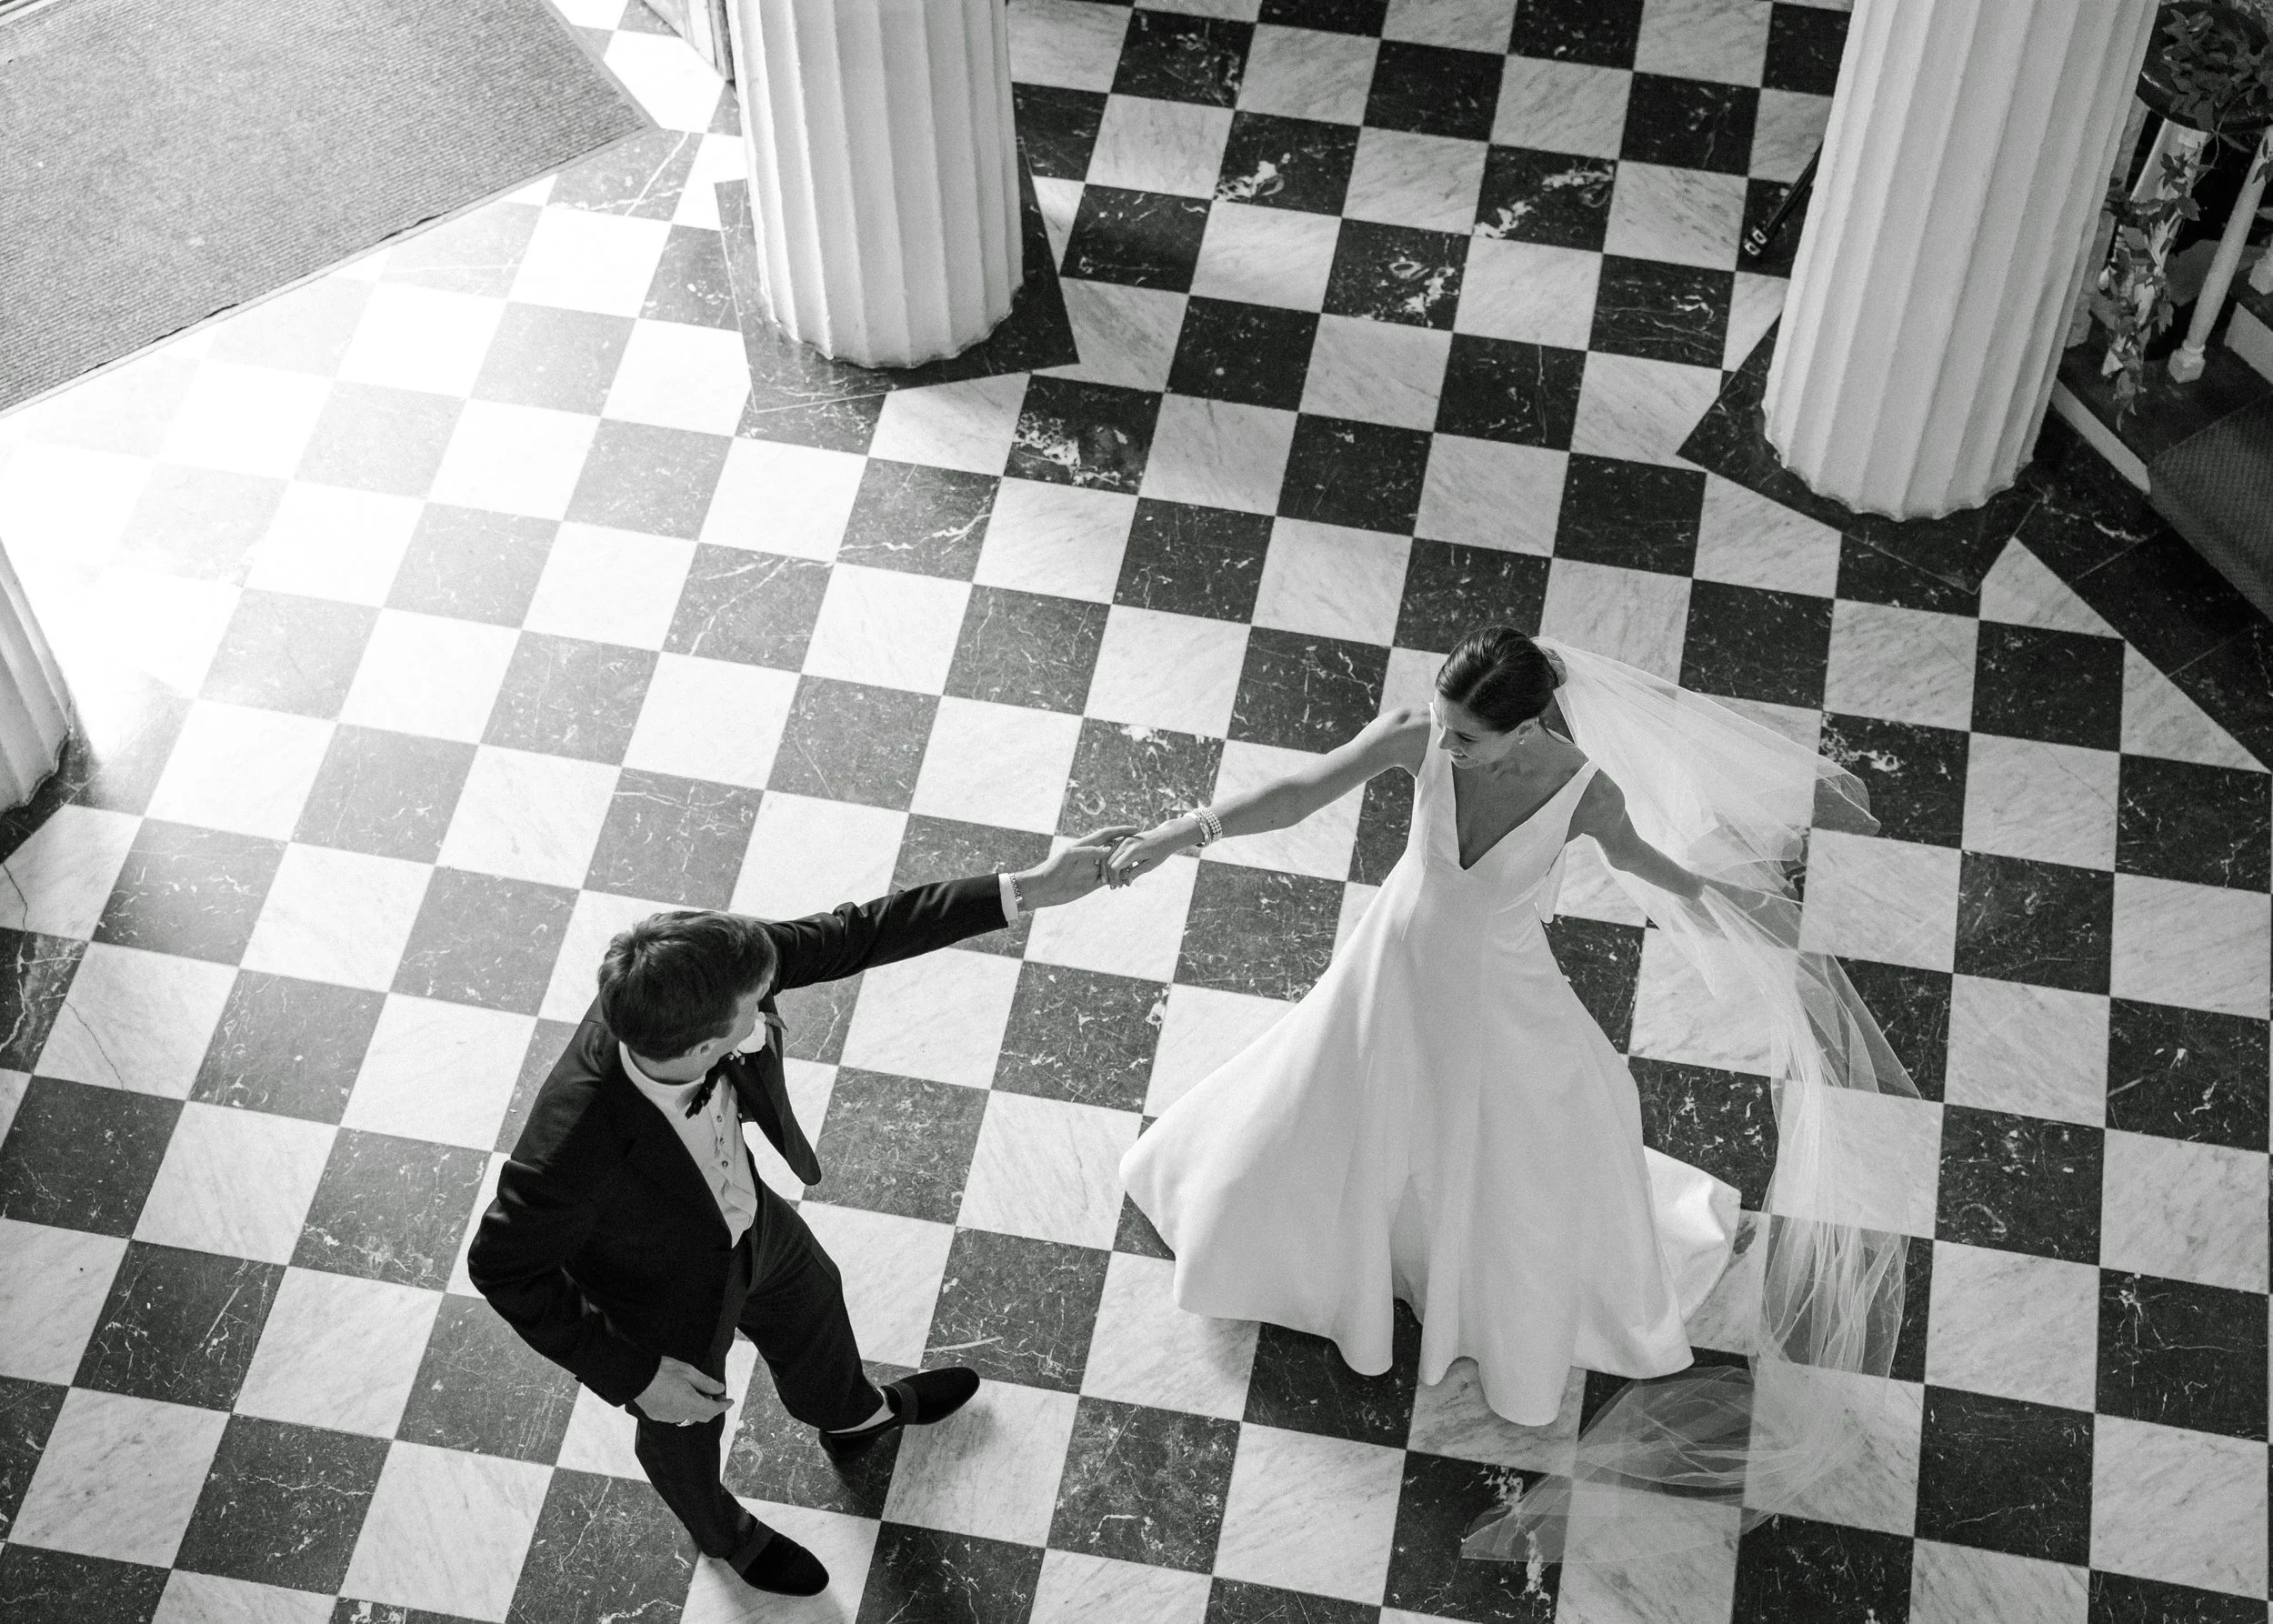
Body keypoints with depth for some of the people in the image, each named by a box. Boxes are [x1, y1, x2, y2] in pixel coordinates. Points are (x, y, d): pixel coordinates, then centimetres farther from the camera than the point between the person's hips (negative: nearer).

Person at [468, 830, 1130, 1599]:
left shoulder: (688, 975, -35)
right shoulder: (573, 1154, -48)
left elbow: (849, 936, -24)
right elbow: (503, 1269, -28)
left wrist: (1027, 890, -26)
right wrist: (633, 1376, -23)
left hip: (747, 1216, 5)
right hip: (668, 1303, -5)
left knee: (812, 1305, 35)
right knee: (685, 1429, 28)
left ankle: (851, 1416, 72)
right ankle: (722, 1531, 65)